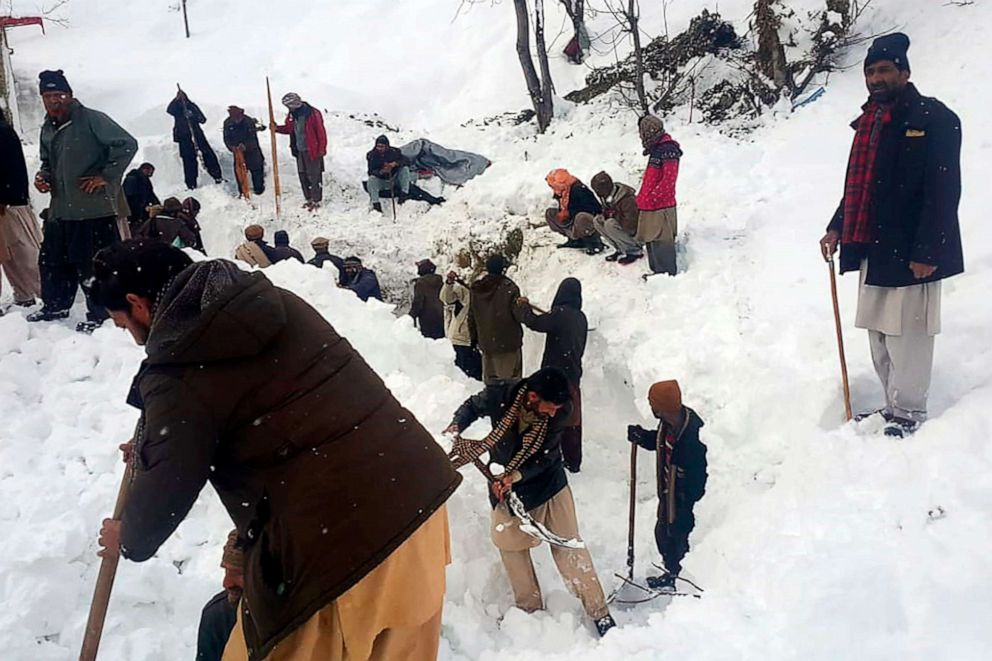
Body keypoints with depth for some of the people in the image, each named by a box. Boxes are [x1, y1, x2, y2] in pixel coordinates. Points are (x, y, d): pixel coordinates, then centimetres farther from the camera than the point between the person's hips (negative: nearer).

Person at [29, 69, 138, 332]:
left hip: (94, 208, -8)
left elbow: (127, 144, -14)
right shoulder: (47, 129, 15)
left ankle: (99, 314, 8)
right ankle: (55, 306, 32)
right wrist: (43, 176, 7)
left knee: (91, 264, -4)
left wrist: (106, 176, -14)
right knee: (51, 260, 15)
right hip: (60, 209, 8)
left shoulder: (91, 119, -9)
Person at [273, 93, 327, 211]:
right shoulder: (293, 115, 6)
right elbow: (289, 129, 20)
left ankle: (316, 201, 7)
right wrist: (277, 128, 2)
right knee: (303, 176, 12)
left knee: (314, 177, -3)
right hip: (299, 151, 7)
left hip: (312, 151, -7)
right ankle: (309, 199, 25)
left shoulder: (312, 114, -15)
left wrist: (321, 150, -13)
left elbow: (321, 133, -13)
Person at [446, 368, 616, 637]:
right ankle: (530, 609, 29)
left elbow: (546, 457, -20)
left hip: (549, 482, -1)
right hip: (505, 485, 1)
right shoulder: (499, 395, -27)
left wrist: (516, 476, -31)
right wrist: (456, 428, -21)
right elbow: (472, 407, -4)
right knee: (510, 545, 9)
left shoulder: (559, 410, -25)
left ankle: (599, 612, 14)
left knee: (569, 545, 1)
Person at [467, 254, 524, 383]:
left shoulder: (476, 289, 5)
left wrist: (474, 338, 21)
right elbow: (519, 314, -13)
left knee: (489, 379, 15)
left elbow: (471, 317, 11)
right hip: (508, 343, -5)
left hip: (485, 343, 5)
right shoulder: (509, 288, -13)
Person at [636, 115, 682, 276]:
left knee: (661, 242, -7)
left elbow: (668, 179, -20)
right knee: (651, 241, 15)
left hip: (660, 207, -10)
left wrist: (653, 197, -19)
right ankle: (657, 271, 24)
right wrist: (642, 197, 19)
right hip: (650, 207, 10)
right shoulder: (656, 149, 17)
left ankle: (667, 273, -1)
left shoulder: (668, 150, -14)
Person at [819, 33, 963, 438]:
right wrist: (836, 228, 10)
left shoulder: (934, 119, -9)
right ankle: (893, 407, 25)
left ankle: (909, 415, 10)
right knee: (879, 336, 13)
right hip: (874, 250, 8)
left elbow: (943, 191, -15)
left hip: (910, 252, -8)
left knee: (906, 337, -3)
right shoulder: (869, 121, 14)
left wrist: (926, 252, -20)